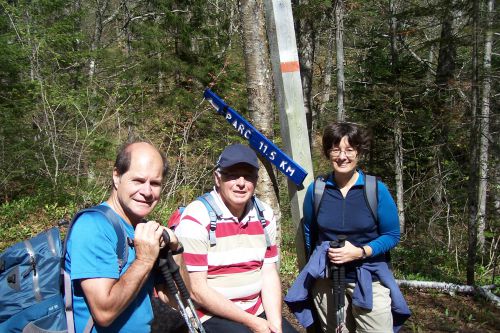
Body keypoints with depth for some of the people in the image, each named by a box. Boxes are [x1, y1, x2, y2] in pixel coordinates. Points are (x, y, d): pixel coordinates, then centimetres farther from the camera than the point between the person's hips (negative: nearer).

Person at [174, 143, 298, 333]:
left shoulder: (265, 215, 2)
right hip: (212, 315, -5)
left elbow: (269, 273, 1)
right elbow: (196, 290, -16)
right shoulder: (196, 218, -15)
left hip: (259, 309, 5)